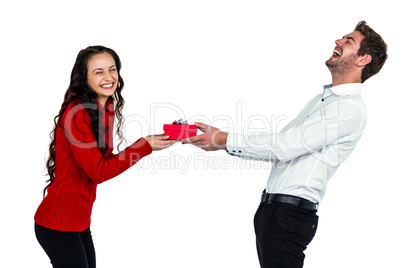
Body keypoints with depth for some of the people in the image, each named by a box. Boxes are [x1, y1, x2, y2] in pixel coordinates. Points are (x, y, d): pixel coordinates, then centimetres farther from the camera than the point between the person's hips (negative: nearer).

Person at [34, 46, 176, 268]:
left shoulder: (104, 109, 7)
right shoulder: (76, 114, -19)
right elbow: (99, 171, -22)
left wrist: (148, 143, -5)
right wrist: (145, 146, -20)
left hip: (81, 221, 8)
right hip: (59, 224, -8)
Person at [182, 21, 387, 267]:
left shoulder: (350, 107, -13)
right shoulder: (322, 99, 19)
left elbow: (285, 146, -19)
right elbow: (283, 146, 17)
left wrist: (226, 140, -13)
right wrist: (221, 140, 8)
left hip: (291, 212, -9)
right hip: (271, 207, 9)